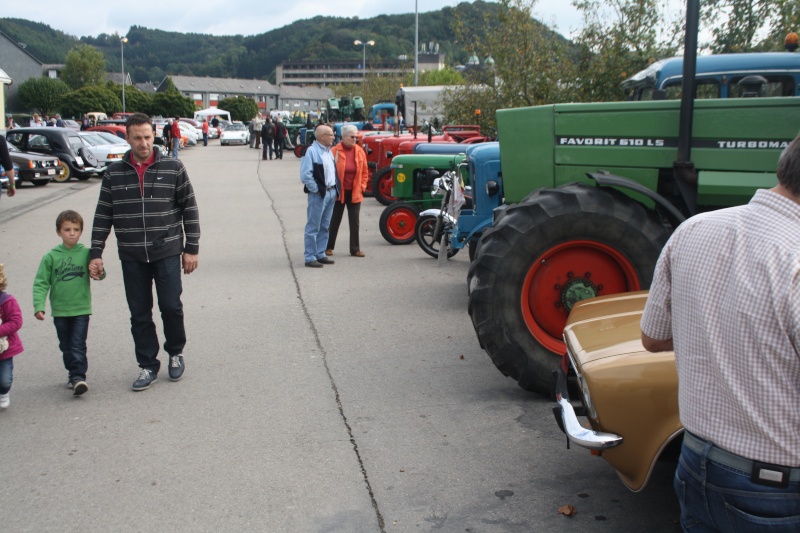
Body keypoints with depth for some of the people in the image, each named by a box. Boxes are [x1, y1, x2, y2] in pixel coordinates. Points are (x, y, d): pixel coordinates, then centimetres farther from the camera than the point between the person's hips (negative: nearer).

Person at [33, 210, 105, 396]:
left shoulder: (86, 254, -3)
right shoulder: (51, 257, -3)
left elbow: (97, 269, 2)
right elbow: (41, 283, -2)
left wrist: (100, 273, -24)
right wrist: (39, 306, -12)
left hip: (82, 309, -2)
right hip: (60, 311, 2)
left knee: (78, 345, -7)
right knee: (66, 346, 13)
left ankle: (78, 377, -7)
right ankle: (72, 373, 28)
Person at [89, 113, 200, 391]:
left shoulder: (173, 168, -1)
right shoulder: (114, 173, 4)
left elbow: (190, 209, 2)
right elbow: (103, 216, 7)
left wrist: (191, 248, -1)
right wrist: (96, 253, 3)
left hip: (167, 251, -2)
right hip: (131, 256, 2)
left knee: (171, 306, -2)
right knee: (139, 314, 7)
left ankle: (176, 353, 24)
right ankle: (148, 366, 20)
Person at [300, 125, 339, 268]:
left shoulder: (329, 151, 14)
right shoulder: (311, 151, -13)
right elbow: (305, 175, -20)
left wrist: (336, 188, 13)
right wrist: (315, 190, -16)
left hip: (331, 192, 9)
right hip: (318, 194, -9)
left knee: (325, 226, 14)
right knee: (313, 227, -2)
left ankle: (320, 254, 23)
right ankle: (310, 258, 3)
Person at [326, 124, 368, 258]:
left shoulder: (360, 151, 3)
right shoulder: (334, 151, -10)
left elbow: (365, 172, 10)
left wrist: (362, 187, 3)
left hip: (354, 193, 3)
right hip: (339, 193, -3)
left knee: (354, 222, 8)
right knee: (334, 221, 8)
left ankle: (355, 249, 16)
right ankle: (329, 247, 20)